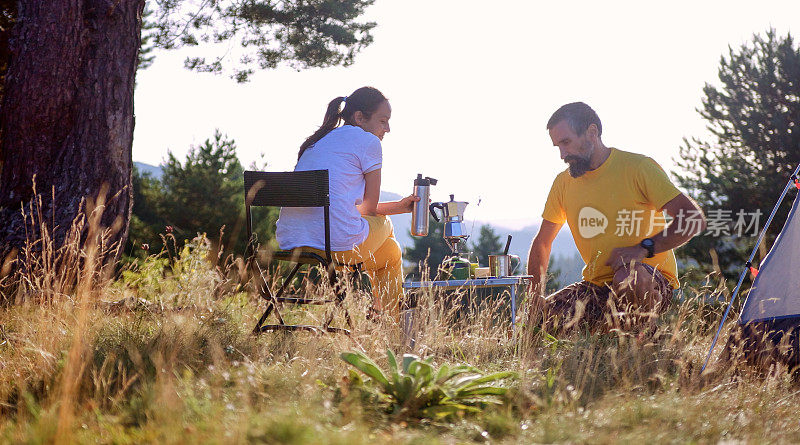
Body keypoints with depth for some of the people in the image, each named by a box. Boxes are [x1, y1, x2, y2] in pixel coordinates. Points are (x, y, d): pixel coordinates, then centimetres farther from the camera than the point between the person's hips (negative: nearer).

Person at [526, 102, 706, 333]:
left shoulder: (639, 168, -10)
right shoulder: (564, 182, 7)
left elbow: (695, 219, -16)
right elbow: (541, 243, 19)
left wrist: (643, 248, -27)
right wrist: (536, 296, 5)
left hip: (650, 281, -5)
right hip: (596, 286, 6)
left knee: (628, 278, -40)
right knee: (539, 319, -13)